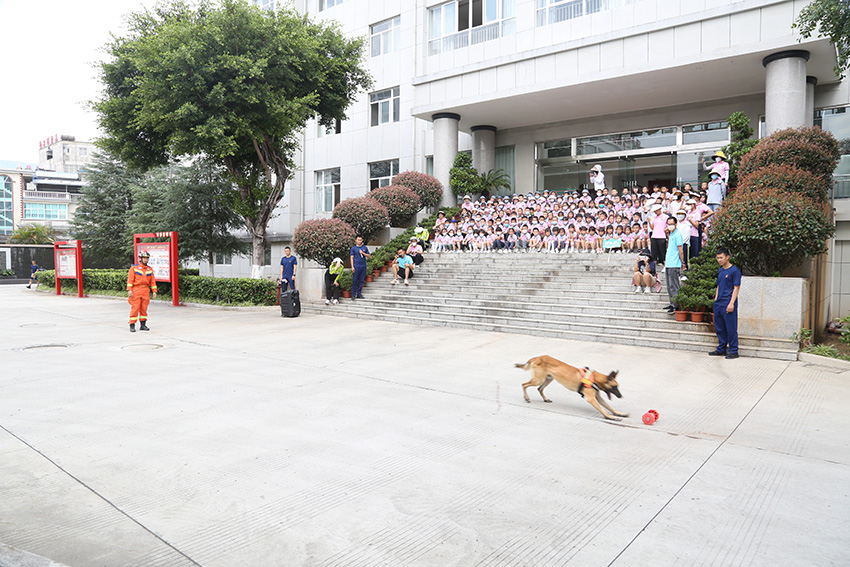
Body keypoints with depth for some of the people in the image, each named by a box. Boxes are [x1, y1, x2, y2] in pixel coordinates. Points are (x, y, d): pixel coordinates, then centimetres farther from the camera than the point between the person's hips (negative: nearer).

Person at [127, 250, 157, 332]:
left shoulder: (150, 269, 12)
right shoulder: (134, 268, 0)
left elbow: (153, 281, 13)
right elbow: (130, 279, -5)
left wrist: (154, 291, 7)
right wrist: (129, 290, -13)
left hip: (146, 291, 4)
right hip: (136, 290, -4)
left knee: (144, 309, 7)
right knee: (135, 308, -6)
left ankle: (143, 325, 14)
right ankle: (132, 326, 0)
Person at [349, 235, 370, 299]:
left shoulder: (365, 248, 11)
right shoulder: (353, 248, 5)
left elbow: (368, 256, 11)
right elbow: (352, 257, 2)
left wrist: (363, 253, -7)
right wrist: (352, 267, -6)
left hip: (363, 266, 3)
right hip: (356, 266, -3)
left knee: (361, 281, 5)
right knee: (354, 280, -3)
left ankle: (359, 294, 13)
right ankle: (353, 294, 2)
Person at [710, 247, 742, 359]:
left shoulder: (734, 270, -8)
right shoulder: (720, 271, 15)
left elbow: (736, 288, -11)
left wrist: (731, 303, -17)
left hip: (728, 304, -8)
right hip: (718, 304, 8)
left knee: (731, 328, -2)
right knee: (719, 328, 12)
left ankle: (733, 351, 5)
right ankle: (721, 349, 22)